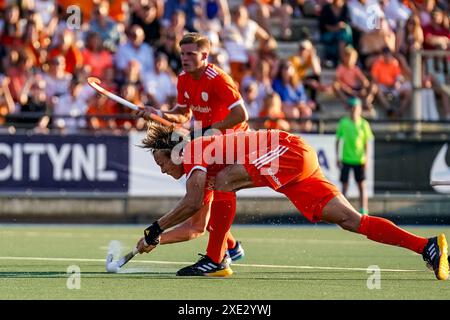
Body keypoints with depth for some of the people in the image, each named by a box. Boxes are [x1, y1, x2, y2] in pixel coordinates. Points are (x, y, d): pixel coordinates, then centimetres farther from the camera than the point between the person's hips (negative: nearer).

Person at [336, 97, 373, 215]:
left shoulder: (364, 124, -1)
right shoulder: (343, 123, -1)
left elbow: (366, 142, 3)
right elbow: (338, 140, 4)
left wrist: (366, 158, -5)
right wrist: (337, 157, -1)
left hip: (359, 160, 0)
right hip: (346, 160, 0)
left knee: (362, 185, 0)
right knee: (344, 186, 2)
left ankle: (363, 211, 3)